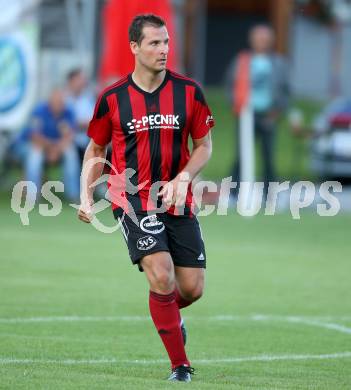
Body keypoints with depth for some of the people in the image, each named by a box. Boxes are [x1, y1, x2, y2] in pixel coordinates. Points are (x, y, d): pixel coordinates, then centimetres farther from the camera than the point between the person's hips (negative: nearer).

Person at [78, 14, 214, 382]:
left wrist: (182, 179, -9)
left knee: (192, 288, 0)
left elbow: (204, 145, 8)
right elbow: (96, 148, 12)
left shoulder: (188, 91, 0)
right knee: (161, 275, -20)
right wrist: (86, 195, 2)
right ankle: (180, 366, -8)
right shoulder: (112, 98, -2)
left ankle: (169, 313, 39)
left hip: (178, 202, 2)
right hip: (131, 200, -2)